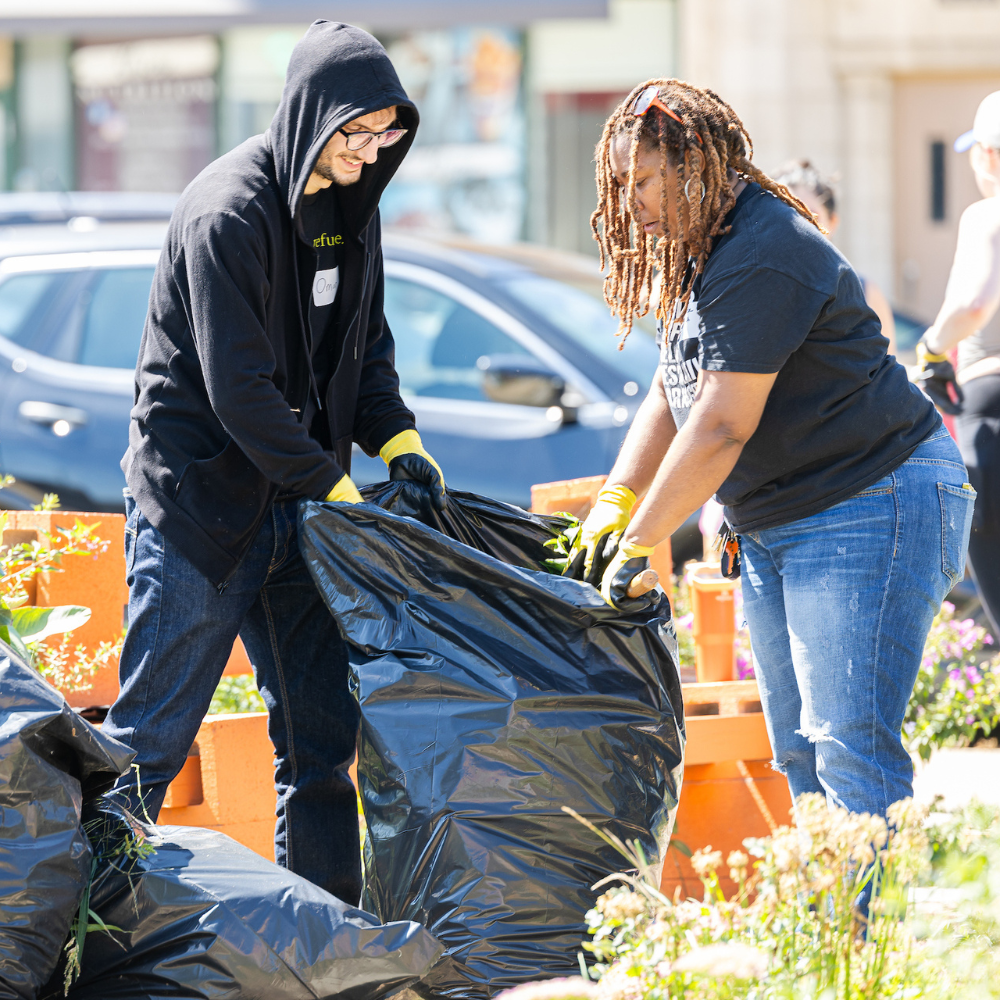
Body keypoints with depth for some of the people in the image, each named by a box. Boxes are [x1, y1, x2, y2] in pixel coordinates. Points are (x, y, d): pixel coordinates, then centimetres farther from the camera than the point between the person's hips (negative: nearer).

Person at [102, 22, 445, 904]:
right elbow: (238, 389, -20)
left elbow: (365, 342, 17)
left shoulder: (349, 203, 6)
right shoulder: (228, 213, -19)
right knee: (152, 737, -3)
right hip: (196, 500, -7)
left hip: (297, 502, 8)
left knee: (322, 732, 7)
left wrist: (397, 439, 1)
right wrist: (334, 486, -15)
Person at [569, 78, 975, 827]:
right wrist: (613, 504, 4)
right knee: (798, 754, 8)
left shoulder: (762, 260, -21)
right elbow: (671, 394, 17)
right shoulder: (705, 254, 13)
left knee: (849, 749, -17)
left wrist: (638, 545, -19)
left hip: (873, 509, -11)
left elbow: (721, 427, -24)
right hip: (776, 526, 11)